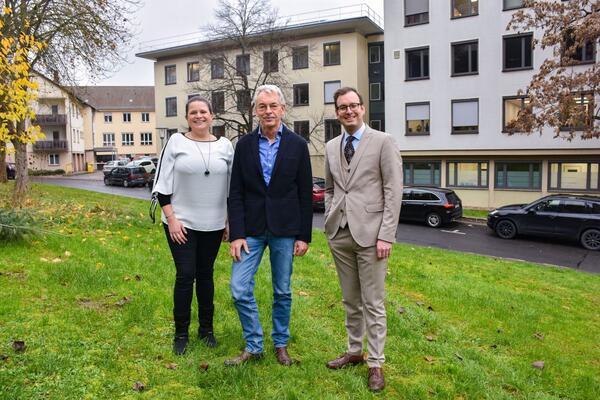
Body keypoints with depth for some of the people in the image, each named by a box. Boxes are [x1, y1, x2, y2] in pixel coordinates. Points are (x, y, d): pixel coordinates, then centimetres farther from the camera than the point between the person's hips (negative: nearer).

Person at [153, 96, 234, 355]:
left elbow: (232, 187, 9)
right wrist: (171, 219, -10)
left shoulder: (224, 145, 4)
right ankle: (181, 333, 16)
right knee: (185, 275, -1)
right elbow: (163, 183, -3)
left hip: (213, 225, 2)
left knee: (205, 275, 12)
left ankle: (206, 329, 27)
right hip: (181, 223, -2)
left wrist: (230, 221, 7)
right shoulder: (176, 142, -2)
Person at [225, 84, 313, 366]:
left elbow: (305, 194, 0)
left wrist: (304, 235, -2)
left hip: (285, 229, -1)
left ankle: (280, 344, 30)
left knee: (282, 291, 10)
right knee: (240, 289, -1)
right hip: (251, 228, 1)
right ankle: (253, 346, 18)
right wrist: (236, 234, -6)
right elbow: (236, 193, 1)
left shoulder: (297, 145, -1)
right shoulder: (244, 145, 2)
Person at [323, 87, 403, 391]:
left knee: (373, 303, 2)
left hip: (369, 233, -5)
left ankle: (376, 363, 15)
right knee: (350, 300, 15)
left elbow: (393, 191, -7)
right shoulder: (331, 147, 12)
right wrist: (329, 224, 9)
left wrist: (386, 235, -13)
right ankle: (354, 351, 30)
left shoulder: (382, 142, -3)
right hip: (339, 234, 5)